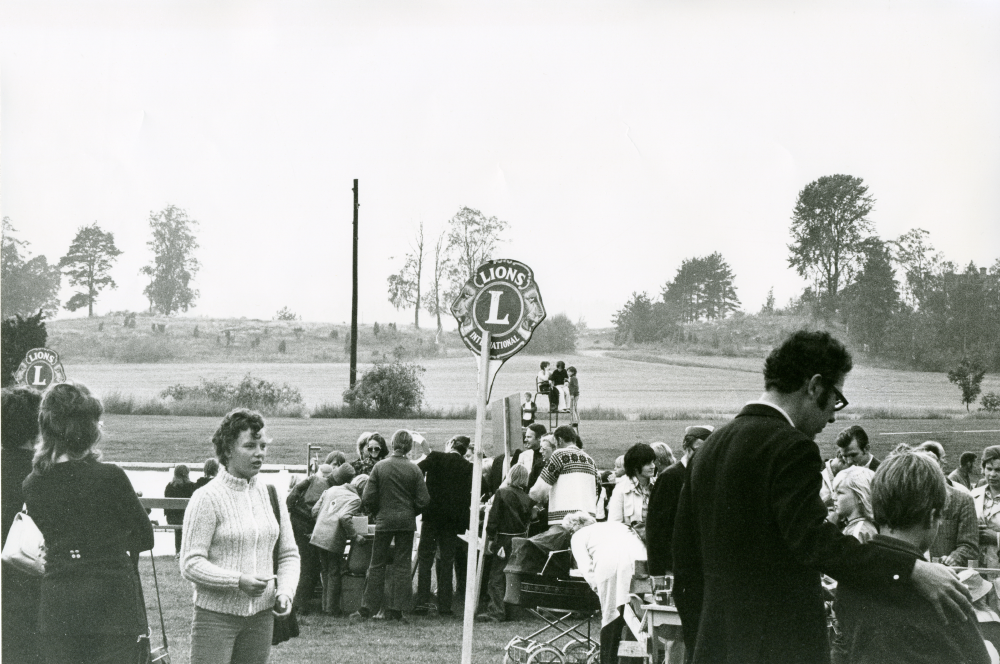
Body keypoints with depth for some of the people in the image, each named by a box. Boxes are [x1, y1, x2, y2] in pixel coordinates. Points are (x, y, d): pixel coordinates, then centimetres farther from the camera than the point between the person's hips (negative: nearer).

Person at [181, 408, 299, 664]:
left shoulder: (271, 495, 10)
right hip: (215, 614, -5)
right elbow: (190, 564, -12)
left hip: (262, 615, 5)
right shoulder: (207, 498, -8)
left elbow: (289, 555, 15)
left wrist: (285, 592, -4)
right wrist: (238, 581, -23)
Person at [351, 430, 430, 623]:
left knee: (377, 565, 6)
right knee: (402, 564, 7)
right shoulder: (414, 470, -4)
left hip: (384, 519, 0)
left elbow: (368, 499, -6)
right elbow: (423, 500, -4)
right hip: (407, 520, 0)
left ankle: (367, 609, 6)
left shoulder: (380, 467, -6)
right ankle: (396, 609, 5)